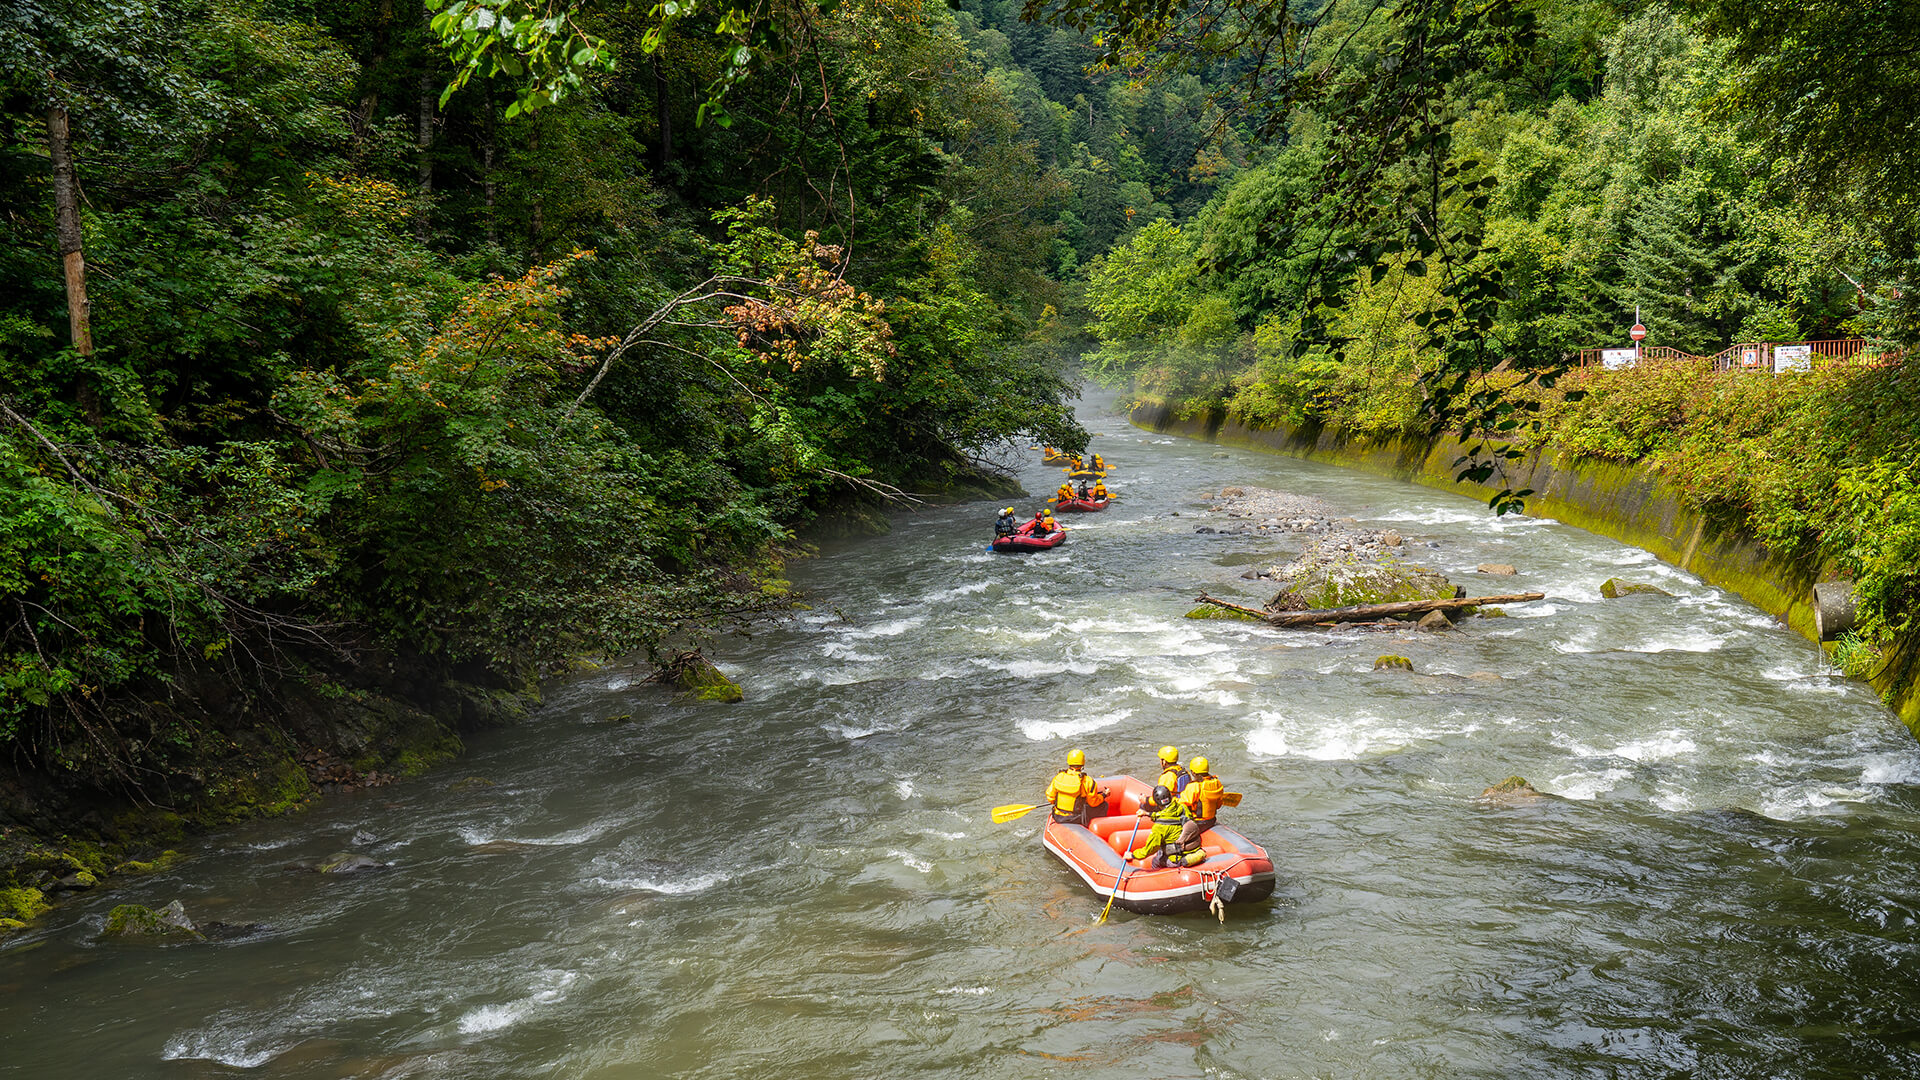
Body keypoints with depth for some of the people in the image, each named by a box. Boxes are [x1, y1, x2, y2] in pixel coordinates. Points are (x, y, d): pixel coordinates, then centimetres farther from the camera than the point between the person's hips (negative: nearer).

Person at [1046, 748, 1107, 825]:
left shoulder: (1058, 777, -8)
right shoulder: (1088, 781, -18)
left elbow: (1050, 797, 0)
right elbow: (1093, 802, -8)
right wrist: (1104, 795, 11)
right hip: (1076, 820, -5)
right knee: (1103, 805, 14)